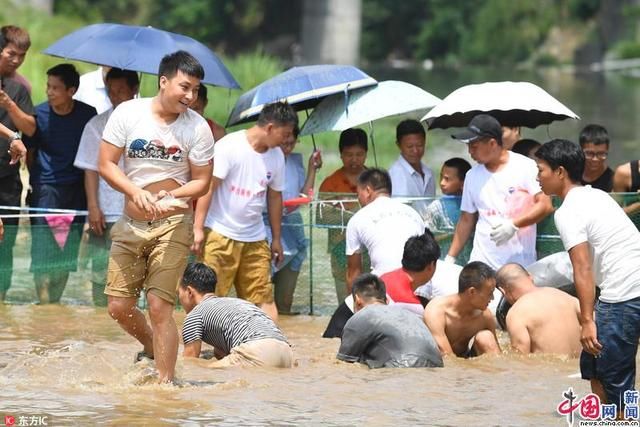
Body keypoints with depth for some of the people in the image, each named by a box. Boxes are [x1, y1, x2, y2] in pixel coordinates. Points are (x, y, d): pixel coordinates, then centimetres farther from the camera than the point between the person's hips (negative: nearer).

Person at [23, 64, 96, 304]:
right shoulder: (39, 114, -2)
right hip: (45, 189, -1)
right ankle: (44, 301, -5)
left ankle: (55, 300, 13)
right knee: (42, 248, -8)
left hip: (77, 191, 1)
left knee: (69, 251, 3)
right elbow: (27, 151, 6)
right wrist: (32, 180, -3)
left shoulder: (87, 115, 0)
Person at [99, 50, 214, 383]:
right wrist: (136, 192, -20)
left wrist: (171, 196, -21)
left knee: (159, 306, -12)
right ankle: (153, 349, 33)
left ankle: (165, 382, -6)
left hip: (173, 226, -3)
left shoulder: (197, 128, -6)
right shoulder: (127, 113, -4)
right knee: (118, 306, 4)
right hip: (131, 225, 3)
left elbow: (201, 181, -1)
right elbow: (106, 164, -4)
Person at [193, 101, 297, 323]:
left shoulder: (276, 156, 7)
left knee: (263, 298, 0)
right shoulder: (229, 146, -11)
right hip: (221, 235, -5)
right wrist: (198, 228, -16)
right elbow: (208, 185, -12)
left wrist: (276, 239, 19)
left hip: (255, 238, 5)